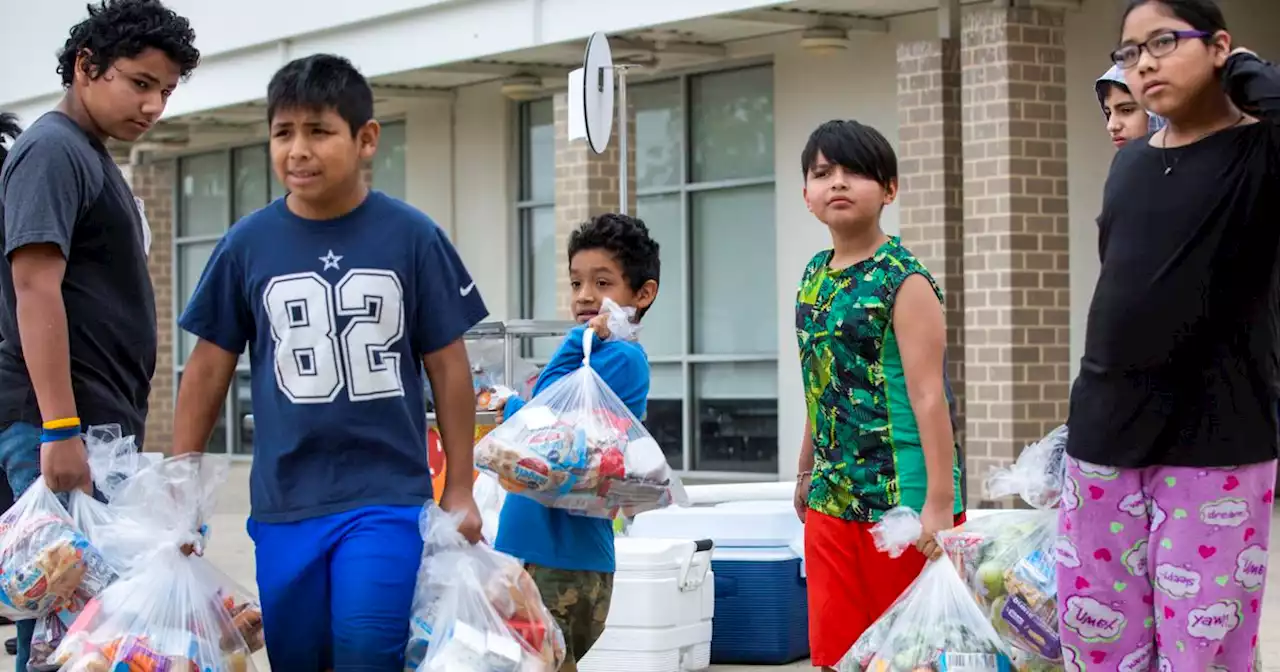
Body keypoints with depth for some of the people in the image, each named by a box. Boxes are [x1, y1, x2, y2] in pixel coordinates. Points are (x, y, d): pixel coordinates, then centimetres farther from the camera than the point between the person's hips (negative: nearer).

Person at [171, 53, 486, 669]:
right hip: (284, 503, 2)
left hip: (388, 498, -2)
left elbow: (448, 366, 3)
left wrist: (459, 490, 4)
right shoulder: (247, 245, 1)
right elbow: (209, 370, 8)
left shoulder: (412, 237, -3)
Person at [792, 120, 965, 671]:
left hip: (899, 496, -7)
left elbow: (929, 395, -17)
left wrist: (939, 501, -22)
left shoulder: (904, 282, -12)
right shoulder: (814, 276, 10)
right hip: (832, 499, 7)